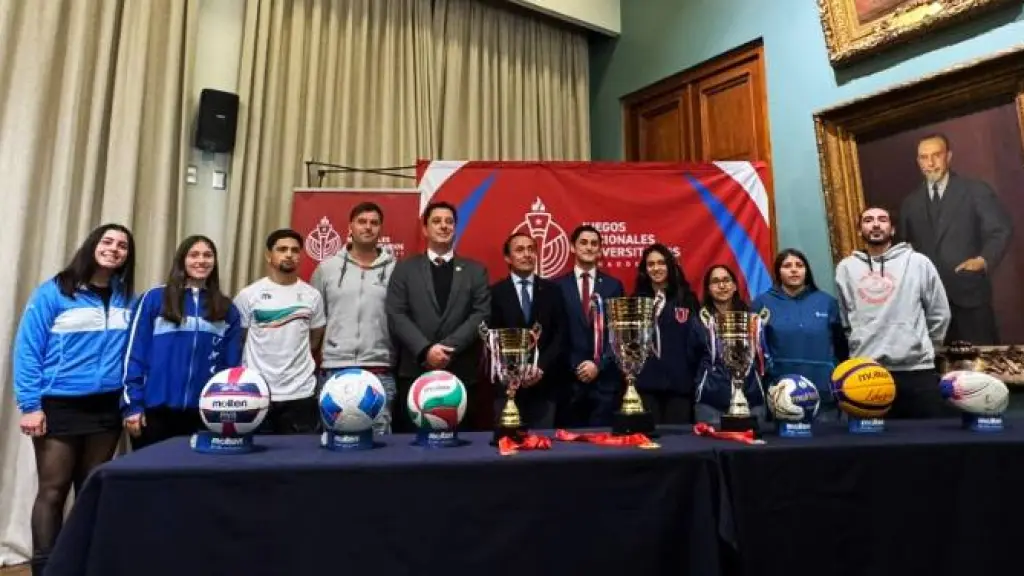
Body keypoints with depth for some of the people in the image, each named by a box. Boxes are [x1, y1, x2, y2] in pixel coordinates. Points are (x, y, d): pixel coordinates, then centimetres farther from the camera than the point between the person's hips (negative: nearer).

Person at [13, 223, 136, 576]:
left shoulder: (127, 300, 5)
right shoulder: (54, 292, -6)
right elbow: (27, 349, -7)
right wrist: (30, 404, -12)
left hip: (107, 408, 4)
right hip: (59, 406, -3)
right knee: (53, 491, 4)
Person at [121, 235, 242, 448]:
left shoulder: (227, 309, 8)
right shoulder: (154, 299, 2)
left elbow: (232, 364, 7)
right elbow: (135, 353, 0)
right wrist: (132, 404, -5)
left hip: (205, 413, 2)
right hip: (155, 409, -1)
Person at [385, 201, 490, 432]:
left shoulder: (475, 270, 11)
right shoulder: (405, 269, 10)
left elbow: (482, 315, 0)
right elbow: (396, 315, -1)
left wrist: (449, 347, -12)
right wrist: (425, 350, -14)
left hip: (461, 373, 1)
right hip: (414, 371, 0)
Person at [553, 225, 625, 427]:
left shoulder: (614, 286, 7)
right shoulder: (558, 286, 3)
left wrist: (599, 364, -8)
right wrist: (575, 366, -7)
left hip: (605, 378, 1)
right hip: (569, 378, -1)